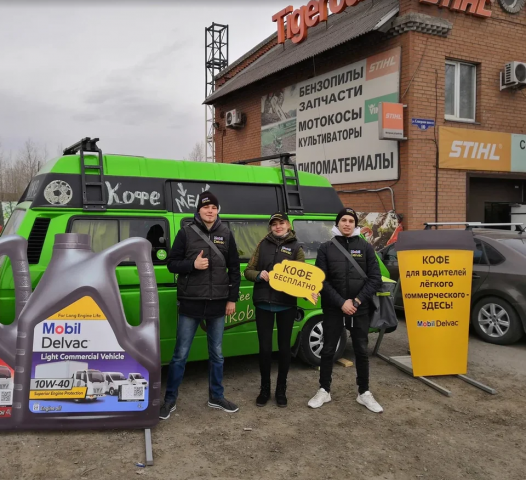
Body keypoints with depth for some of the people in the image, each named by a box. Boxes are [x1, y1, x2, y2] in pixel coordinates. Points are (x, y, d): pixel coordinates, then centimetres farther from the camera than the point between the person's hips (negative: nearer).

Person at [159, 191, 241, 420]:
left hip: (218, 304, 3)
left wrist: (232, 299, 4)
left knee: (217, 354, 14)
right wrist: (192, 265, -18)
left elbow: (234, 268, 7)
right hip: (191, 303, -2)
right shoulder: (186, 232, -3)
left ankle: (216, 396, 29)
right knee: (180, 354, 4)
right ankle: (170, 400, 18)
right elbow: (172, 263, -1)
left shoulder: (226, 234, 4)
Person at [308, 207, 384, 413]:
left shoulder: (365, 247, 3)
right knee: (328, 350, 8)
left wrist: (357, 301, -11)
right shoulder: (326, 248, 1)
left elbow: (375, 279, 0)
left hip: (360, 309, 1)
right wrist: (341, 302, -14)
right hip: (333, 309, -1)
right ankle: (324, 391, 22)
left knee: (361, 351, 9)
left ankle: (364, 393, 23)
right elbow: (322, 280, -4)